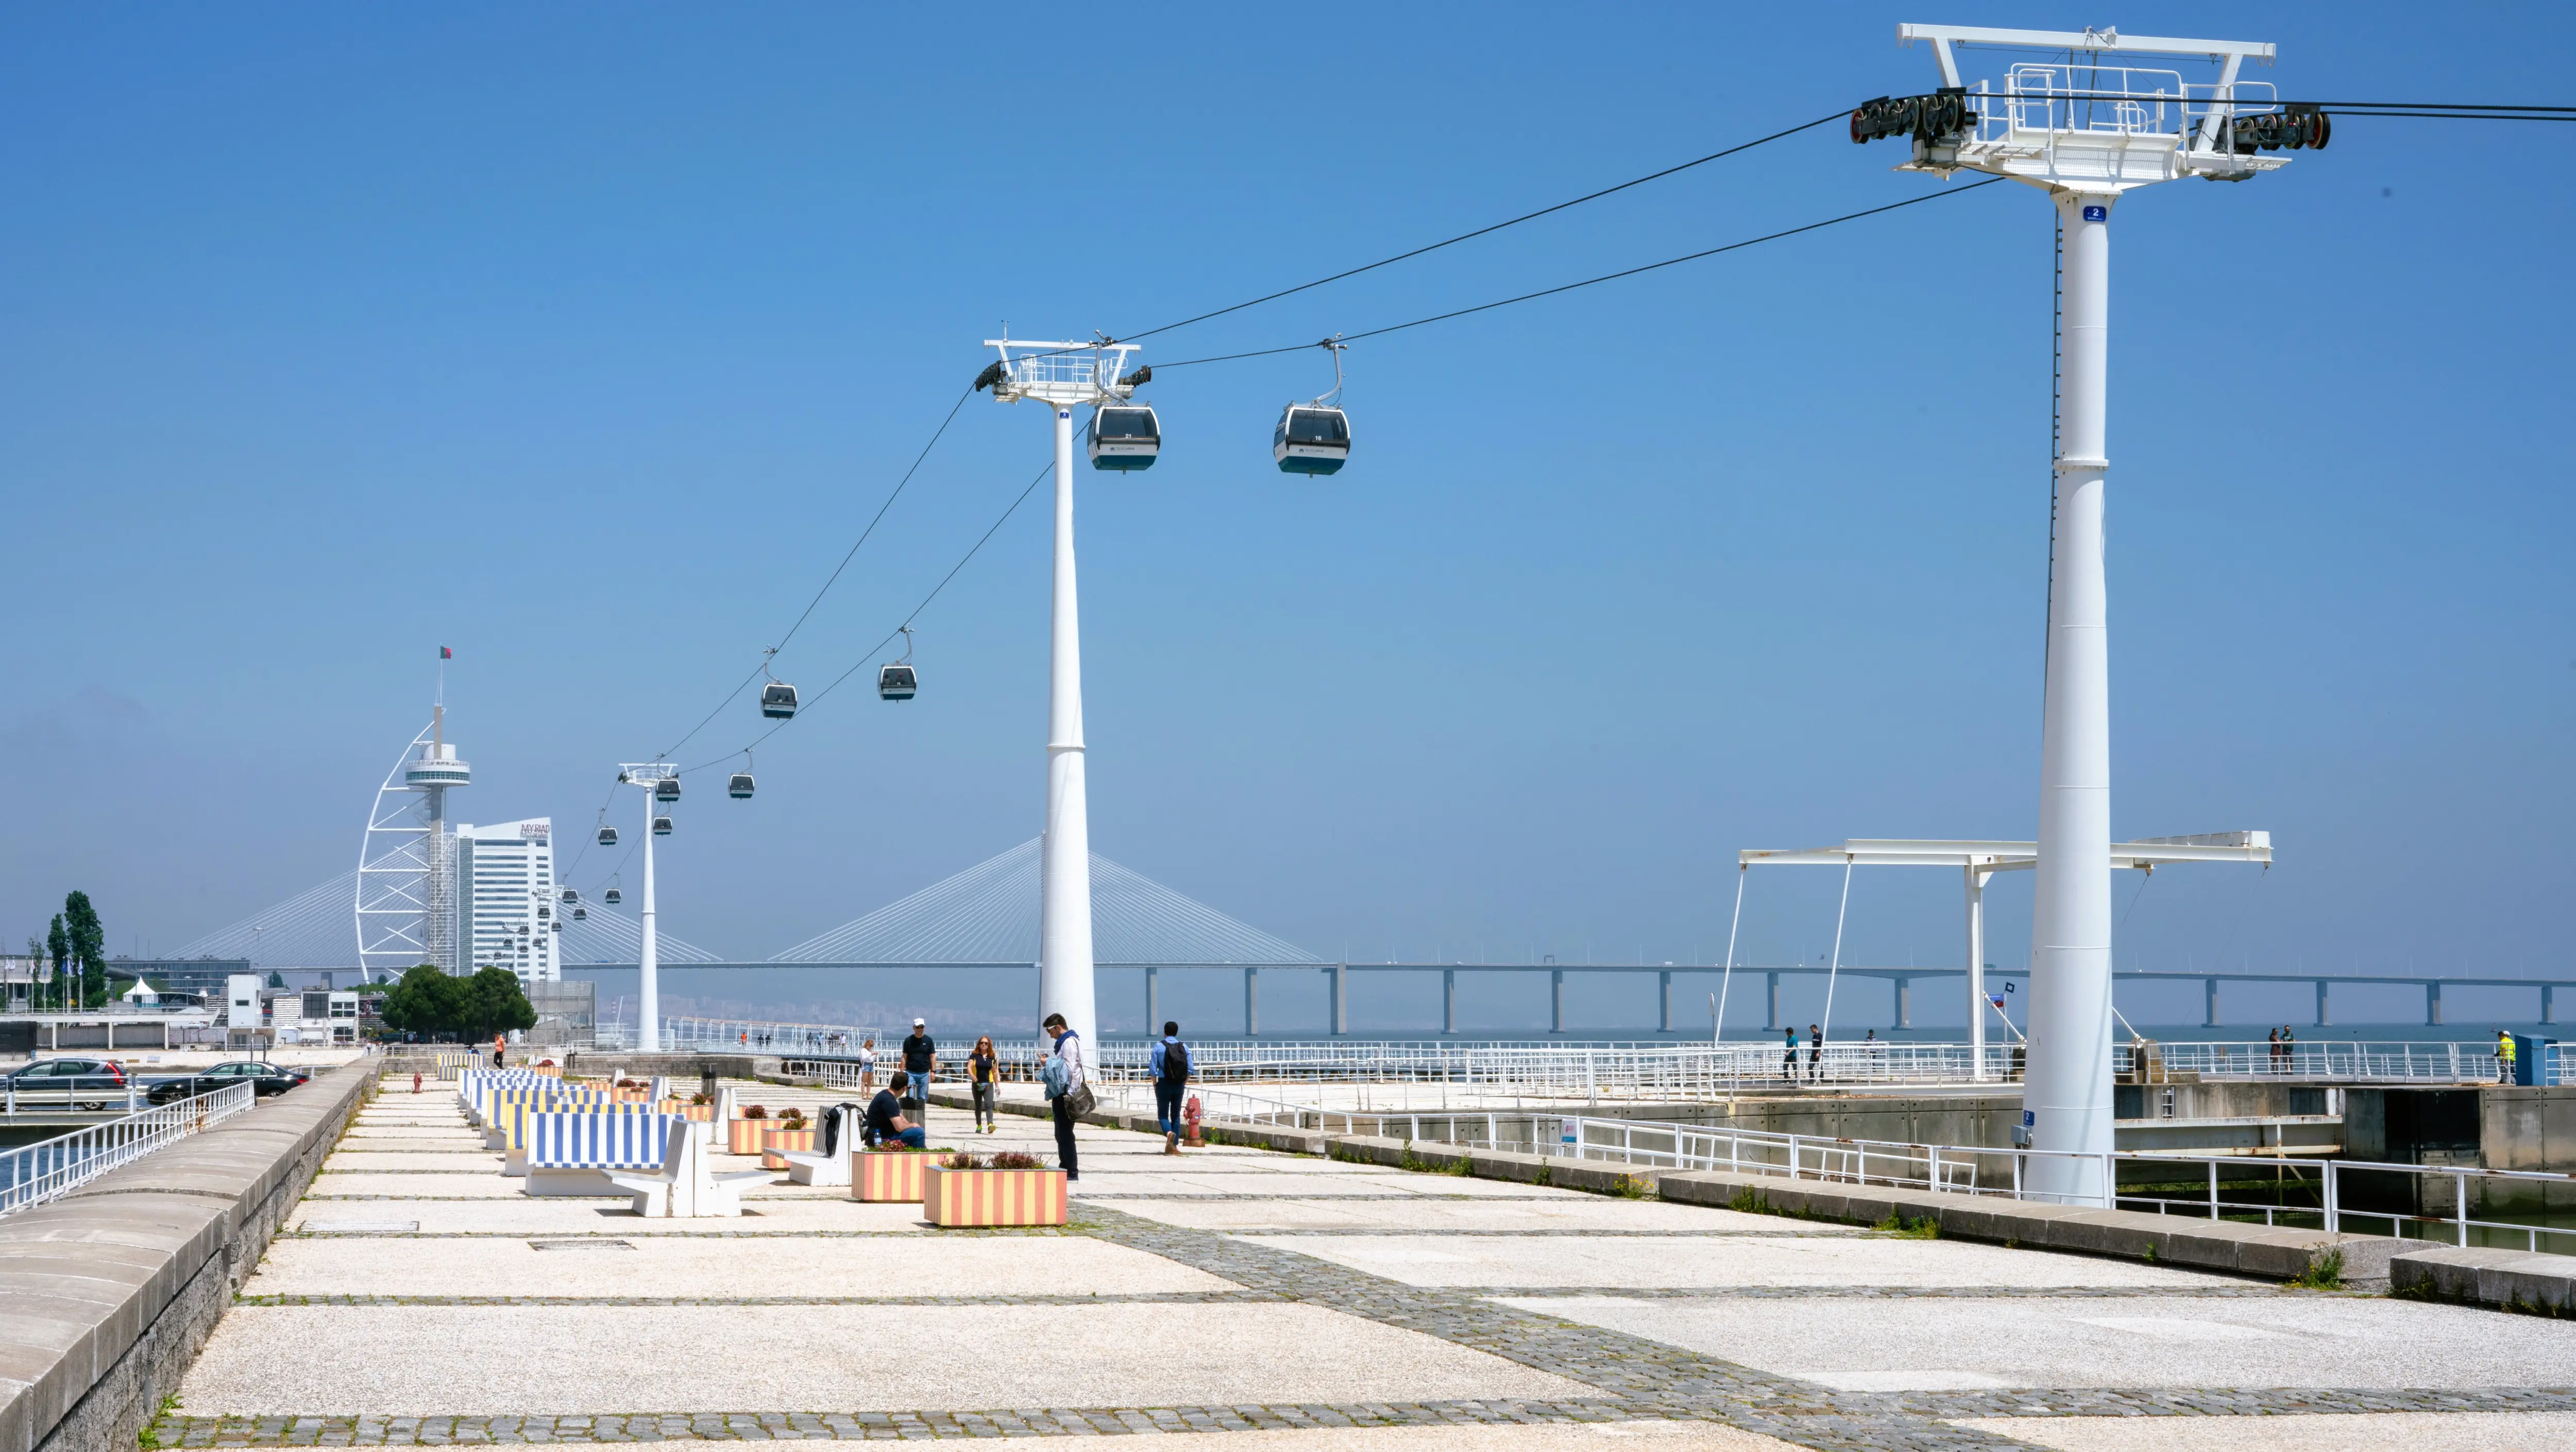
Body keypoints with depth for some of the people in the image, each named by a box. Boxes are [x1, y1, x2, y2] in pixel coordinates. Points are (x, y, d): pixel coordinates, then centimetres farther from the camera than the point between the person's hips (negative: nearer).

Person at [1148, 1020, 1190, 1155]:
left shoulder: (1159, 1047, -5)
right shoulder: (1184, 1047, 2)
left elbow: (1152, 1069, -6)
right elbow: (1190, 1069, 0)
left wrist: (1155, 1085, 6)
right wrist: (1184, 1084, 12)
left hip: (1164, 1084, -3)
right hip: (1179, 1085, 3)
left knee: (1163, 1114, 4)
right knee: (1176, 1115, 11)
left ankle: (1169, 1133, -27)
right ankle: (1174, 1146, 8)